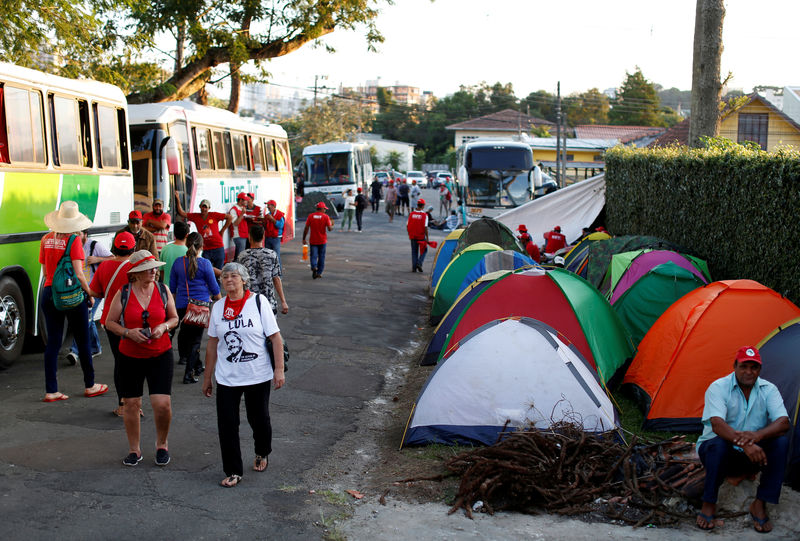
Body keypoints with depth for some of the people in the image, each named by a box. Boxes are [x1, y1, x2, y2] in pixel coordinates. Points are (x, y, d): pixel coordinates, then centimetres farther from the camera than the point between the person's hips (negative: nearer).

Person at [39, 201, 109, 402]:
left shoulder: (46, 239, 4)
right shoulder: (73, 240, -12)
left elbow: (45, 272, 10)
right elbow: (78, 274, -15)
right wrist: (90, 294, -3)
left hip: (49, 293, 5)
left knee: (53, 342, 9)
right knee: (83, 342, 10)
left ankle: (51, 391, 9)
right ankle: (90, 386, 21)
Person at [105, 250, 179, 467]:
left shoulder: (163, 290, 1)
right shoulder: (123, 293, -3)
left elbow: (174, 318, 11)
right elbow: (110, 322, 3)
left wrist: (164, 327, -10)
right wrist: (128, 332, -14)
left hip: (160, 355, 0)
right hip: (130, 356, 0)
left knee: (162, 404, -8)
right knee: (131, 404, 6)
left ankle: (162, 445, 18)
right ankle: (134, 449, 24)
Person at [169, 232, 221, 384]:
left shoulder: (178, 262, 0)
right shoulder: (205, 263, -10)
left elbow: (172, 287, 8)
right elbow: (214, 287, -2)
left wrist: (173, 303, 22)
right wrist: (217, 298, 17)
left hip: (182, 305, 4)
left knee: (185, 333, 19)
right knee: (196, 338, 2)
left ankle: (197, 366, 32)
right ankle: (189, 373, -4)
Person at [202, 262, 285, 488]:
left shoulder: (258, 302, -6)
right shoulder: (218, 308, 4)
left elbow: (276, 338, -7)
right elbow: (212, 344, 10)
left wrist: (279, 369, -13)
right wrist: (207, 377, 12)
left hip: (258, 376, -2)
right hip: (226, 378, 2)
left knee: (258, 419, 11)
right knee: (227, 423, -2)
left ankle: (262, 454, 40)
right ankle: (233, 471, 11)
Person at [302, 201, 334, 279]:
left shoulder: (310, 216, -3)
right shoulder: (326, 217, -7)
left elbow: (306, 228, -4)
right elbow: (329, 229, -12)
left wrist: (304, 239, 3)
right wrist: (332, 225, 11)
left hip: (313, 241, 1)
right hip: (322, 241, 0)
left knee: (313, 255, 4)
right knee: (321, 257, 11)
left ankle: (314, 267, -22)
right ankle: (319, 273, 14)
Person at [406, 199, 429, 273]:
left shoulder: (411, 214, -1)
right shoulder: (424, 215, -12)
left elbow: (407, 225, 3)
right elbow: (425, 227, -15)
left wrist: (409, 234, 17)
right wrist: (427, 238, -10)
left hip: (413, 236, 3)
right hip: (421, 236, -3)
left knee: (414, 252, 12)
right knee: (424, 250, 14)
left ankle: (414, 267, 10)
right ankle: (419, 263, -4)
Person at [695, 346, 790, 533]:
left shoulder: (768, 389, -3)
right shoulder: (718, 388, -14)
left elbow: (783, 422, -17)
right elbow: (717, 424, -29)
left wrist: (757, 435, -38)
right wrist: (744, 444, -46)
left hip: (753, 455, 3)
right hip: (723, 453, -3)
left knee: (781, 442, -24)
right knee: (719, 445, -37)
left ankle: (759, 505, -17)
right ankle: (708, 505, -20)